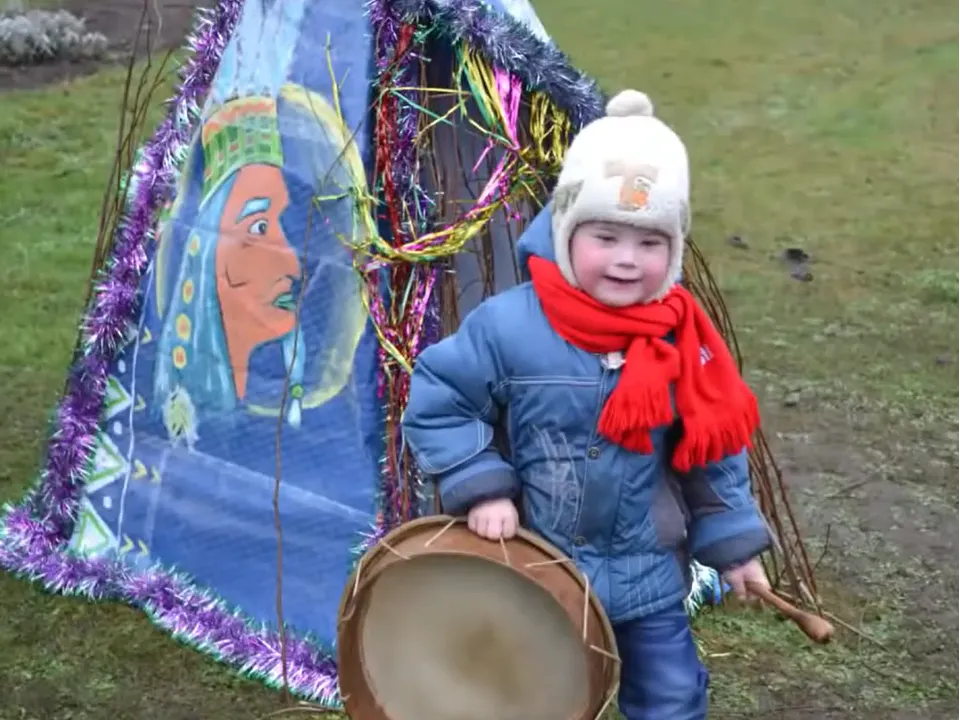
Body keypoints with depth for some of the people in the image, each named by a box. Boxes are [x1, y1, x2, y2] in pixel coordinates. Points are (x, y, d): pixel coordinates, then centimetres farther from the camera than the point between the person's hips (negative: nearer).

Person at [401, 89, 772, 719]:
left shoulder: (683, 342, -11)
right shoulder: (510, 328, -22)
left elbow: (713, 449, 1)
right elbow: (436, 401, -11)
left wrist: (733, 540, 3)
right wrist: (478, 487, -18)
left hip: (648, 573, 2)